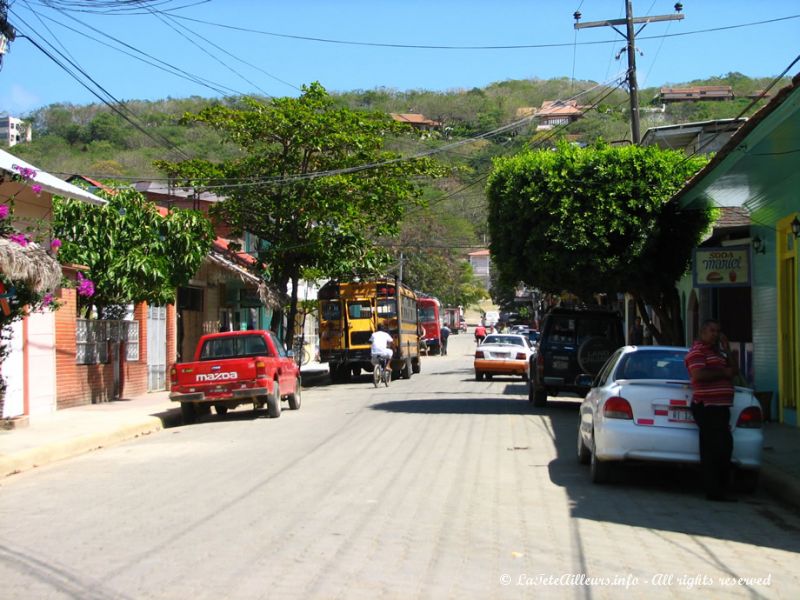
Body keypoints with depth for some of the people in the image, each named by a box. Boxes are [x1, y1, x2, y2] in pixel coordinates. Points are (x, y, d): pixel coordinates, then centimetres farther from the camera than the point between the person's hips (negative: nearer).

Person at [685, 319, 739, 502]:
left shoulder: (717, 352, 24)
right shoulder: (697, 351, -7)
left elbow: (733, 370, 20)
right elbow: (698, 375, -22)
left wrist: (727, 349, 9)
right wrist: (723, 373, -12)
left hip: (720, 406, 10)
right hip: (707, 406, -10)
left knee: (724, 447, 11)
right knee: (712, 450, -10)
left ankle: (720, 488, 19)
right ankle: (714, 492, -8)